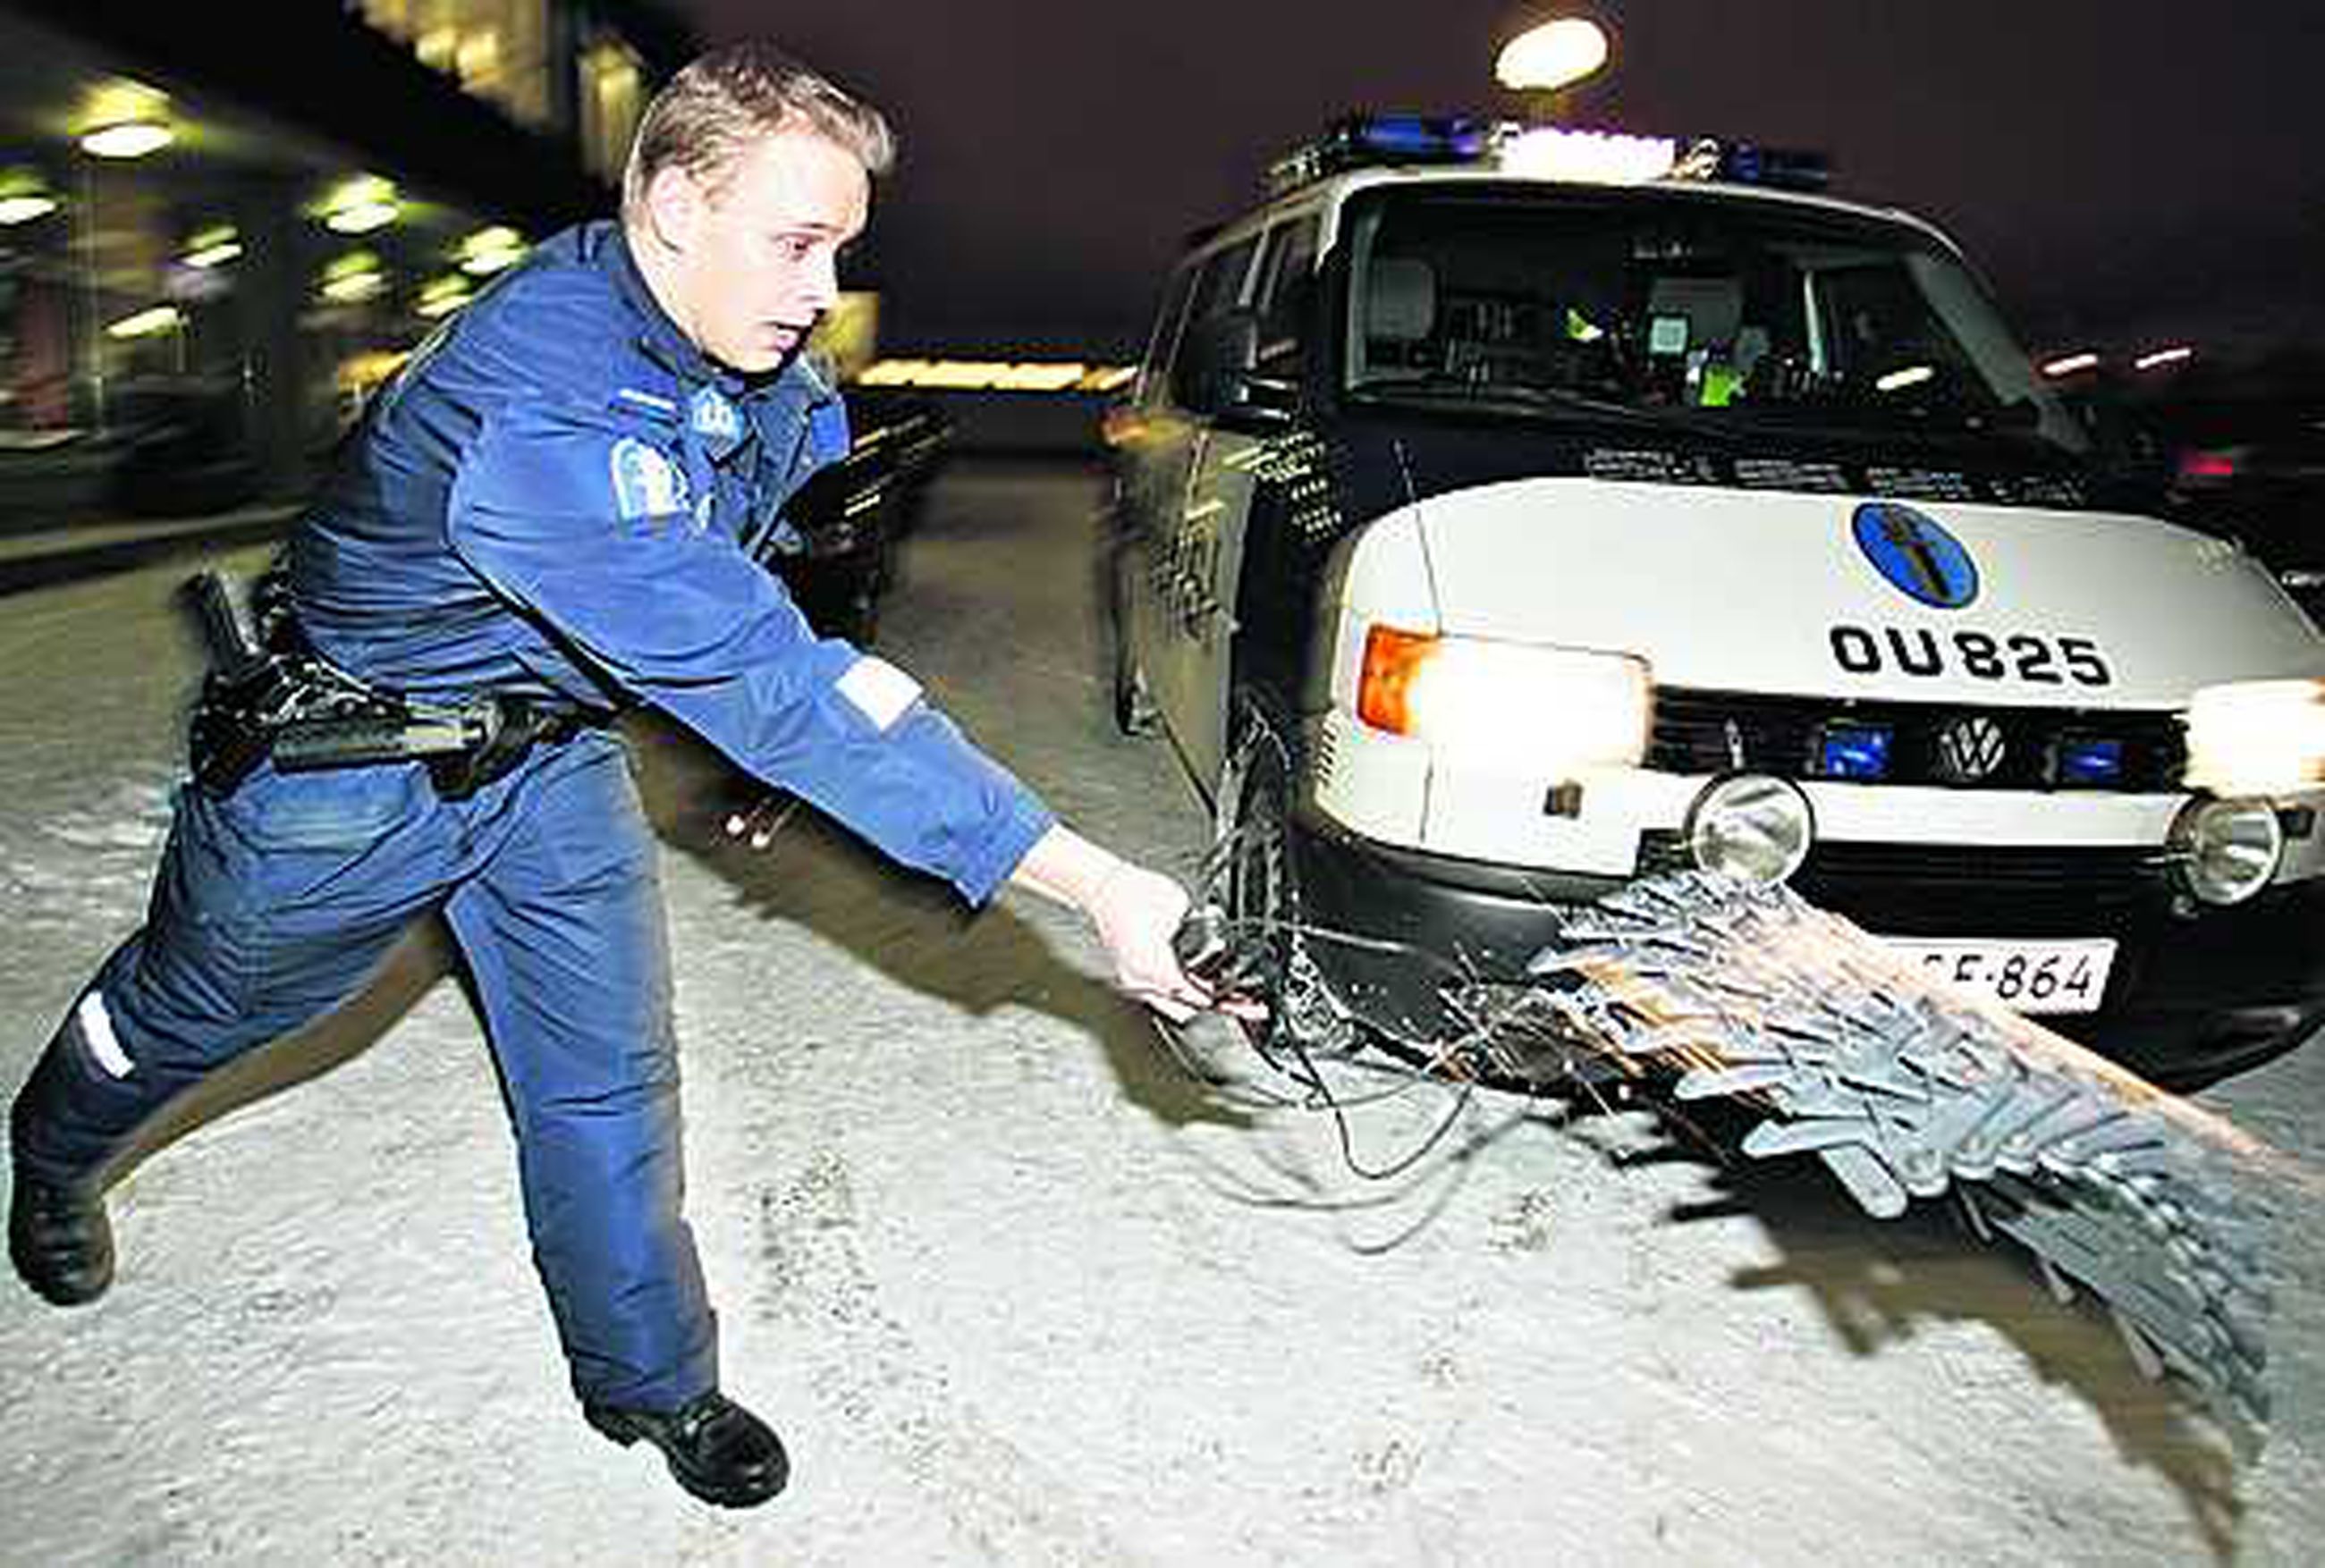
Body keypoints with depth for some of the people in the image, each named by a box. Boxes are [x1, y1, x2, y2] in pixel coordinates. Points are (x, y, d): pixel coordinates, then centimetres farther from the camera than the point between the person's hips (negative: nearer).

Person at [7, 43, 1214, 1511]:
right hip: (351, 758, -5)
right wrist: (1098, 885, -49)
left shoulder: (767, 362, -14)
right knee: (192, 1008, 22)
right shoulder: (544, 410, -41)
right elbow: (770, 689, -48)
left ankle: (652, 1383, 25)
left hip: (553, 748, 6)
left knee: (609, 1079, 5)